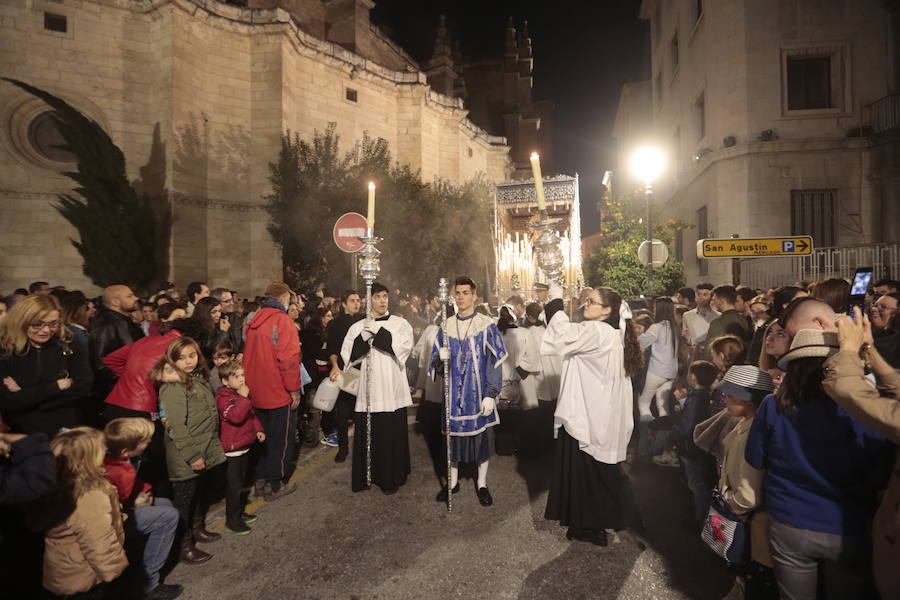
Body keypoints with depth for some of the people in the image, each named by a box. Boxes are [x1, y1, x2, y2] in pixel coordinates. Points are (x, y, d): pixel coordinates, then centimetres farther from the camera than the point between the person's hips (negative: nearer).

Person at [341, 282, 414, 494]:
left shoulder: (400, 323, 6)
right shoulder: (358, 327, 11)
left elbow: (405, 345, -12)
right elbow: (347, 354, 2)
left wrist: (377, 331, -14)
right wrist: (363, 339, -14)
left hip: (391, 388, -1)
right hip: (367, 390, 1)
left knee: (392, 434, 2)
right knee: (367, 434, 4)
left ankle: (391, 478, 18)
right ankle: (367, 475, 22)